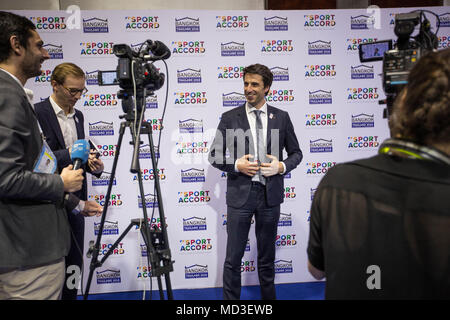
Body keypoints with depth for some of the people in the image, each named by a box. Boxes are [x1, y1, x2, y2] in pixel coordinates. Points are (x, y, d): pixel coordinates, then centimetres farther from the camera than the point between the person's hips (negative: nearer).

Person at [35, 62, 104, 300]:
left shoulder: (78, 116, 13)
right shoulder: (36, 113, -10)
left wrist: (93, 165, -2)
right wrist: (68, 154, -25)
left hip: (74, 204, 6)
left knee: (74, 267, 13)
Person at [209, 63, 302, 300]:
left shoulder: (281, 117, 5)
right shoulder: (230, 118, 1)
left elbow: (296, 153, 12)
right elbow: (214, 155, 4)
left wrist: (282, 166, -8)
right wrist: (236, 165, -14)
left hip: (270, 194, 2)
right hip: (240, 193, -1)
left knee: (267, 257, 16)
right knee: (233, 258, 3)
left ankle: (269, 298, 33)